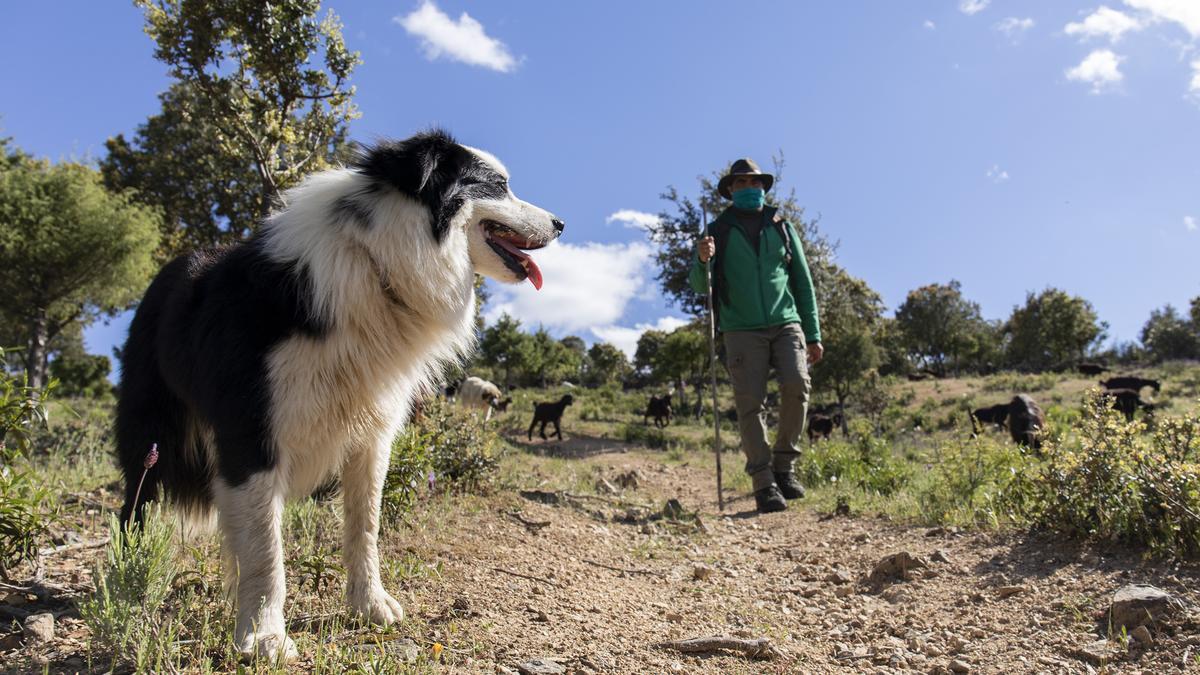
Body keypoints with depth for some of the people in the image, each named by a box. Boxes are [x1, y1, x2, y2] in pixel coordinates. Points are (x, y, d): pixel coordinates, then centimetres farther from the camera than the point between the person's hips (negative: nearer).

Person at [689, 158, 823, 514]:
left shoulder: (782, 228, 16)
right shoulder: (718, 231, 11)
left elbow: (803, 283, 16)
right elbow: (700, 286, 4)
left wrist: (813, 334, 9)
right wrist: (702, 261, -20)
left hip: (786, 323, 1)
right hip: (743, 330, -1)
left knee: (796, 384, -19)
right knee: (750, 403, -8)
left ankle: (784, 464, -1)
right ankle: (764, 485, -4)